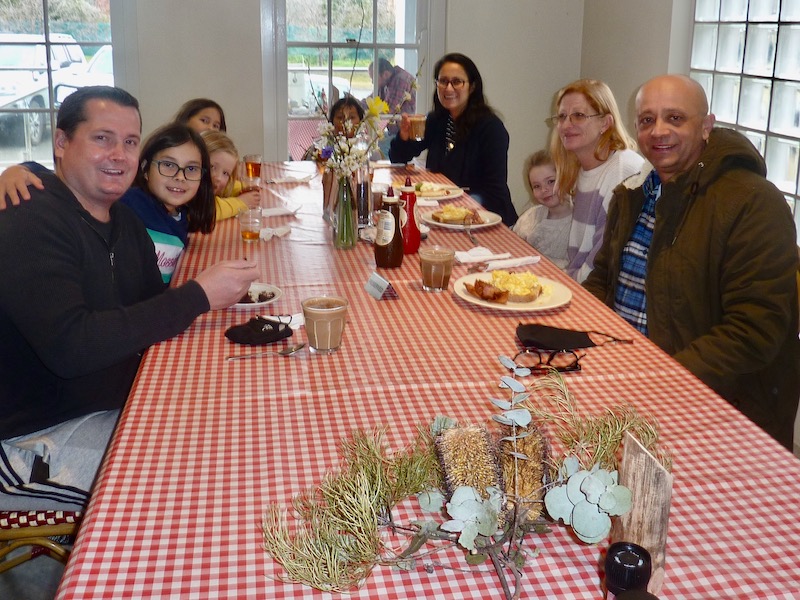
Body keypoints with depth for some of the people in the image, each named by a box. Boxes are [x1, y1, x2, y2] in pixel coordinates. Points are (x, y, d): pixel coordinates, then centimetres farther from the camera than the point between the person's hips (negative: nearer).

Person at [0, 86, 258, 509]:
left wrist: (218, 290, -13)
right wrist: (198, 296, -28)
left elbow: (153, 304, 8)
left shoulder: (123, 220, 9)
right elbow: (69, 347, -31)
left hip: (115, 407, 9)